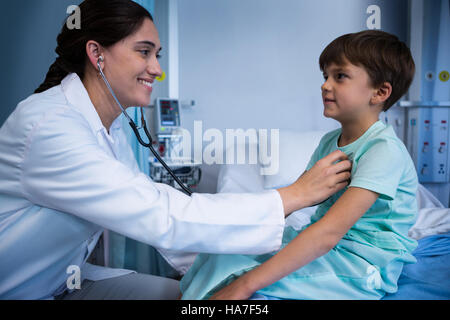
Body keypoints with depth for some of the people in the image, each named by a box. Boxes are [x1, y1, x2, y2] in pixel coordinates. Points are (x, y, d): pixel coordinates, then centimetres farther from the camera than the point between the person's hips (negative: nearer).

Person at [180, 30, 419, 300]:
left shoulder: (385, 150, -21)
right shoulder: (329, 141, 8)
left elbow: (330, 231, -31)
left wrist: (245, 284, -35)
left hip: (361, 267, -7)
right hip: (325, 248, 7)